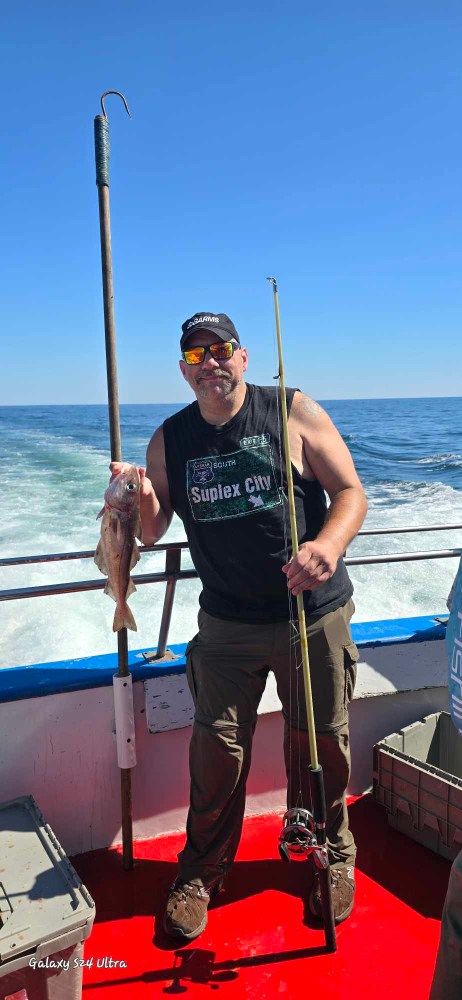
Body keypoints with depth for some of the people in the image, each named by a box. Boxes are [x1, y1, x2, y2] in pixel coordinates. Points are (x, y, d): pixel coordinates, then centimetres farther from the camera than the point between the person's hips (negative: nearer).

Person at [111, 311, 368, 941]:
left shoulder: (295, 412, -7)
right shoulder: (169, 440, 1)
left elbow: (351, 493, -9)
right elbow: (151, 534, 3)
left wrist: (330, 544, -29)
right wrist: (141, 504, -21)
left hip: (313, 614, -1)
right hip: (227, 624, 2)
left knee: (320, 745, 12)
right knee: (217, 749, 4)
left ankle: (331, 857, 38)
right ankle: (201, 872, 28)